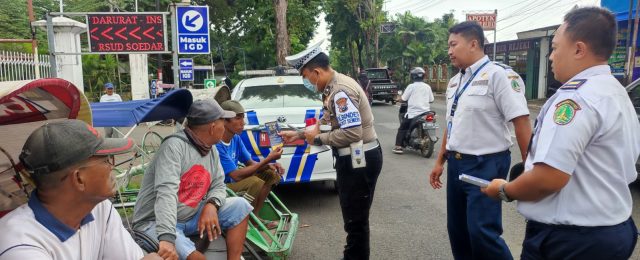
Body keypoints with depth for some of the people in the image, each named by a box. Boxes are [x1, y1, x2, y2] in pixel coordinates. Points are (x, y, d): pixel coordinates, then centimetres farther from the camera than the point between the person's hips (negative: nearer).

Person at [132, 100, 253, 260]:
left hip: (191, 217, 8)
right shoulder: (175, 145, -21)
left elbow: (218, 186, 10)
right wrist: (167, 238, -44)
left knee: (240, 206, -2)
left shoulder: (212, 151, 5)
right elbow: (166, 192, -32)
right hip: (155, 223, -8)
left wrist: (211, 205, -15)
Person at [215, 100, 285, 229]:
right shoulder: (217, 145, -25)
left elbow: (250, 163, 9)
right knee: (256, 182, -30)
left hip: (231, 183, 9)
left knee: (271, 173, 2)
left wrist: (269, 165, -13)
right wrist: (267, 159, -26)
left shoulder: (236, 138, 1)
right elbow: (236, 175, -26)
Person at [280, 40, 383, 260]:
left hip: (360, 159, -11)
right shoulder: (334, 86, 11)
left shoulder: (341, 91, -21)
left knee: (356, 219, 1)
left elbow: (352, 133, -28)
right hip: (354, 158, 11)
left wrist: (318, 139, -16)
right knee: (353, 216, 22)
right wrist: (299, 134, 18)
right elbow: (327, 122, 20)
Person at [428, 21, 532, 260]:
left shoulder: (497, 75, -13)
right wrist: (440, 161, 22)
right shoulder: (454, 82, 11)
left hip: (486, 164, -8)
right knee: (457, 231, 15)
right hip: (456, 164, 8)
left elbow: (521, 121, -17)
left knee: (482, 232, -10)